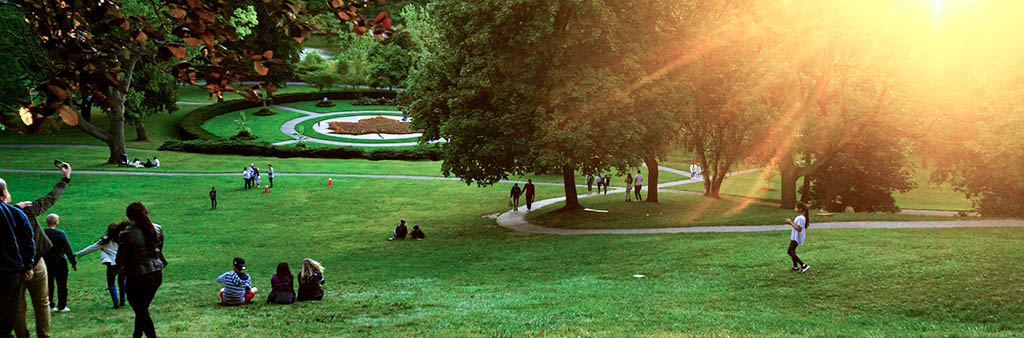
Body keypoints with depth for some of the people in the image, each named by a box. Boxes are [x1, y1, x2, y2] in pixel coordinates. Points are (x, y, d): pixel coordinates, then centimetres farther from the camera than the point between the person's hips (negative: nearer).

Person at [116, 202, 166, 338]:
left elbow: (120, 261, -12)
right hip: (156, 274, 6)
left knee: (142, 311, 8)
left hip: (137, 278, -6)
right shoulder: (157, 229, -2)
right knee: (142, 308, 24)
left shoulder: (128, 235, -17)